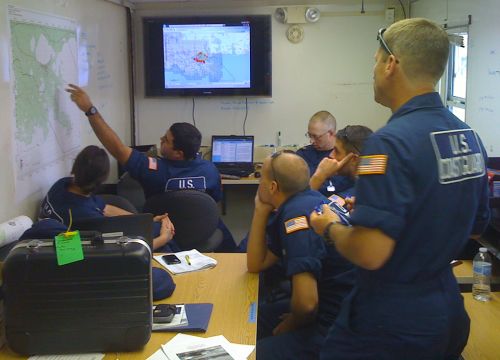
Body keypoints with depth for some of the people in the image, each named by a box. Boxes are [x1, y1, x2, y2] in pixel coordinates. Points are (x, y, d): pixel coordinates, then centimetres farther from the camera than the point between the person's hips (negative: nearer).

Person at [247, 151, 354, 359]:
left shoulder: (297, 213, -24)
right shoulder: (304, 201, 7)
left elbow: (306, 302, -30)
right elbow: (256, 265, 11)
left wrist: (291, 325, -8)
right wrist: (261, 209, 3)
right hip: (326, 307, 10)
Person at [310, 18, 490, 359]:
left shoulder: (392, 141, -24)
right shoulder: (469, 136, 1)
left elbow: (370, 253, -29)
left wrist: (331, 226, -7)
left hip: (394, 321, -7)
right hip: (447, 309, 8)